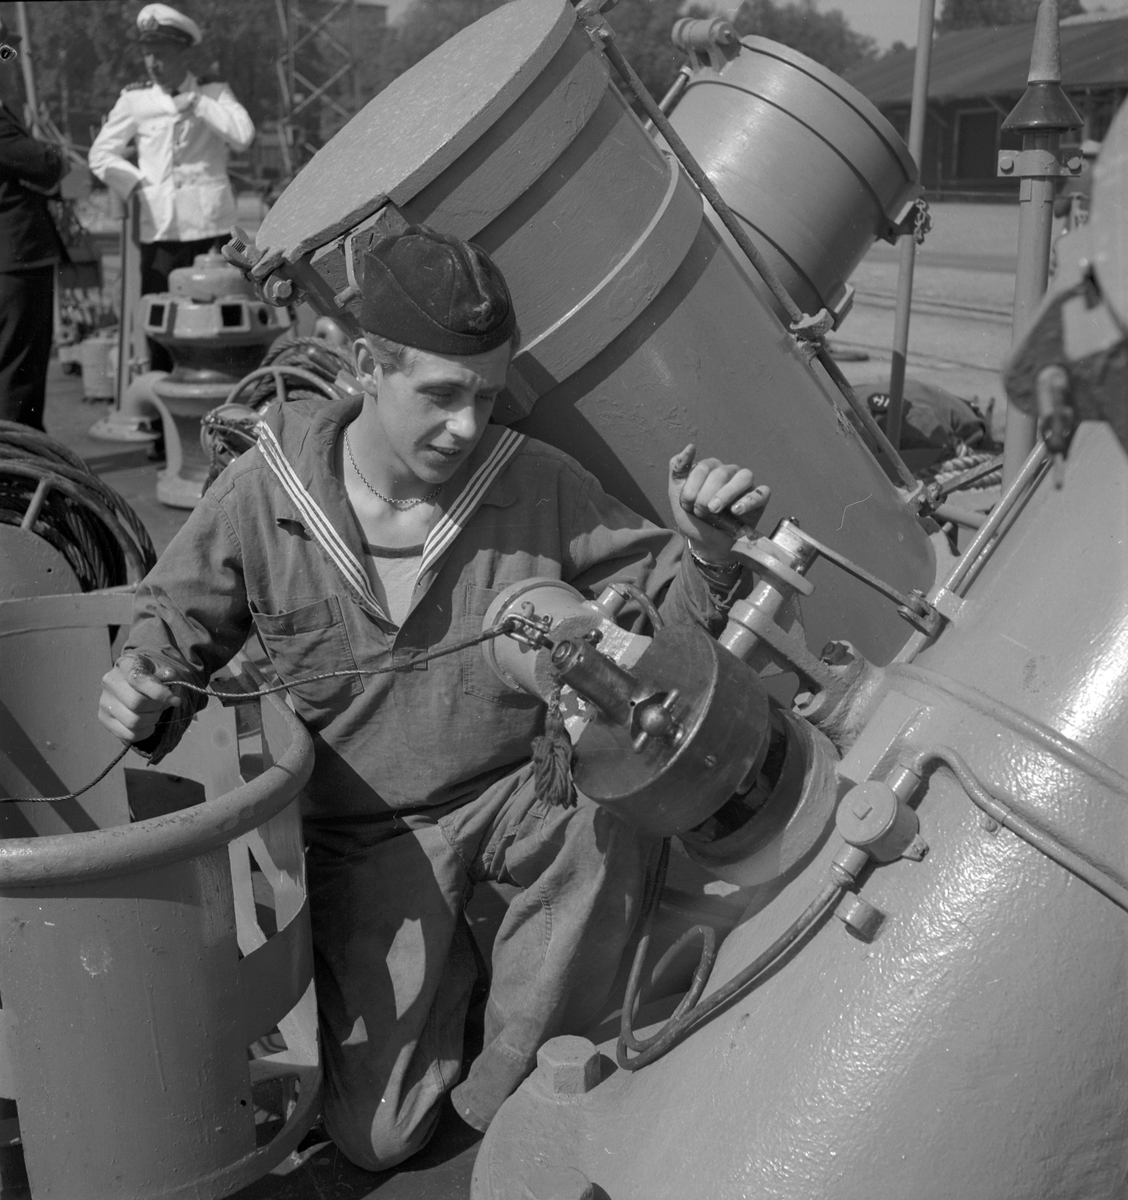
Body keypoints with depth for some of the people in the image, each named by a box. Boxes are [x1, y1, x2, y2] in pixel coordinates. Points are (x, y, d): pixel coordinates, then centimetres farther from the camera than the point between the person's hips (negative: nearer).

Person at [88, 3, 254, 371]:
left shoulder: (214, 92, 6)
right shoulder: (135, 99, 9)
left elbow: (243, 136, -11)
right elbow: (100, 154, 14)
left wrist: (196, 103, -8)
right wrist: (137, 183, 1)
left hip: (210, 226, -2)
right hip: (159, 228, 2)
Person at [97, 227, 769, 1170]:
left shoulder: (539, 486, -12)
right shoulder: (261, 496, -12)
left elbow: (661, 603, -4)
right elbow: (175, 624, 3)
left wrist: (707, 548, -25)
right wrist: (145, 691, -18)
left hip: (519, 791, 1)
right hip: (370, 835, 0)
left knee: (620, 818, -36)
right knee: (374, 1136, -4)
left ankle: (504, 1096, -9)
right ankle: (445, 968, 30)